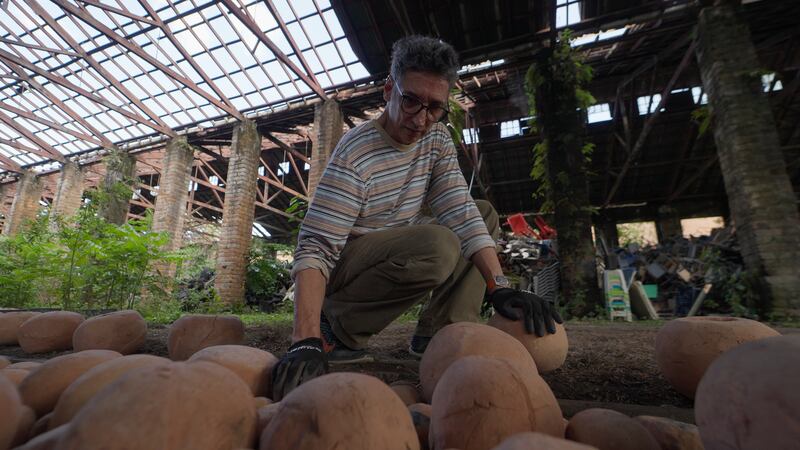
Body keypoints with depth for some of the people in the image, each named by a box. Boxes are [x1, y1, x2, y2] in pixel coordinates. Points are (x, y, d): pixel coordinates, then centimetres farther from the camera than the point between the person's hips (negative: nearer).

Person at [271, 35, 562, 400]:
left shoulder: (436, 138, -3)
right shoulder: (355, 153, -24)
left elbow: (460, 212, -15)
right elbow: (315, 249, -29)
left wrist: (499, 286, -26)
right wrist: (306, 342, -40)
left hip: (398, 254, 7)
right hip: (343, 264, -7)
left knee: (485, 214, -1)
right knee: (438, 245, -34)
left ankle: (439, 332, -5)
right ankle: (335, 327, -13)